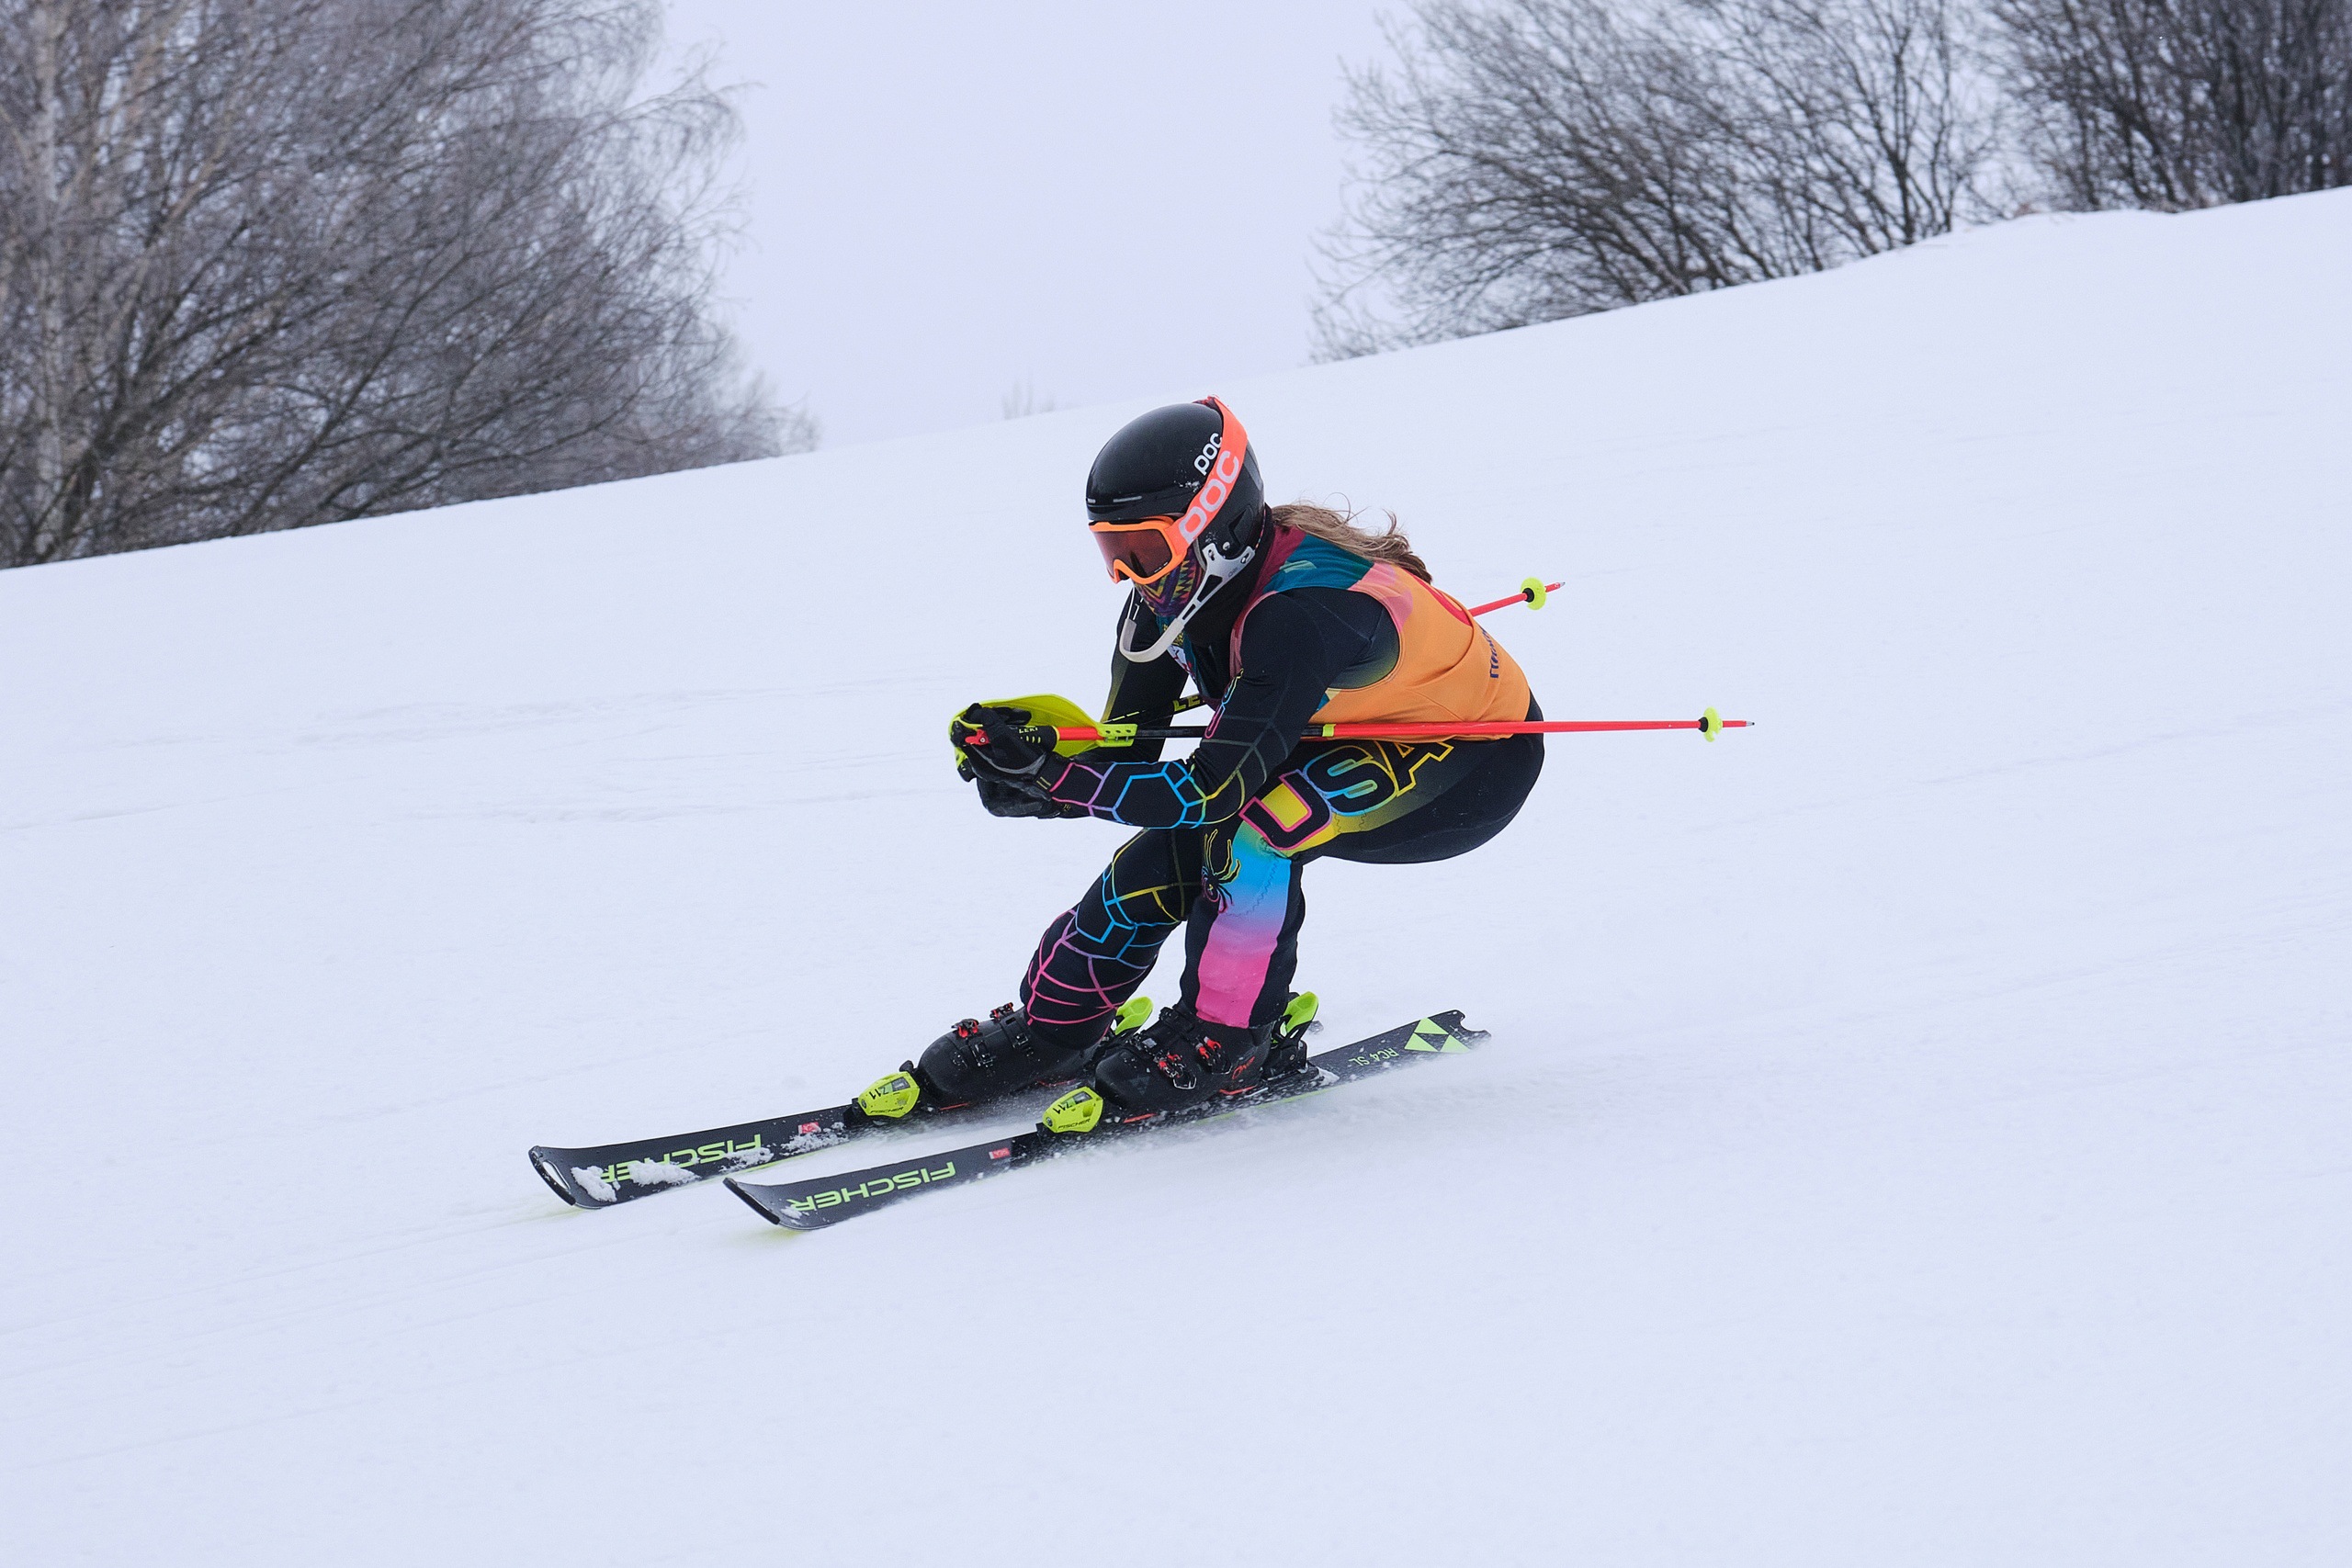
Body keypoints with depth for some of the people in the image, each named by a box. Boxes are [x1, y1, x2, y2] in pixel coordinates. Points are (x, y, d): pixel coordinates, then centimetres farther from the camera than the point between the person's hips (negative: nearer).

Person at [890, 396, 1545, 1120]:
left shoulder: (1300, 614, -37)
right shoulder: (1179, 591, -12)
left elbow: (1214, 788, -40)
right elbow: (1125, 757, -9)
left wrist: (1042, 774, -44)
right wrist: (1023, 761, -29)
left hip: (1481, 764, -8)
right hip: (1366, 740, 8)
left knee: (1253, 820, -29)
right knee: (1176, 840, -8)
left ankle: (1226, 1038, -15)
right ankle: (1052, 1025, 4)